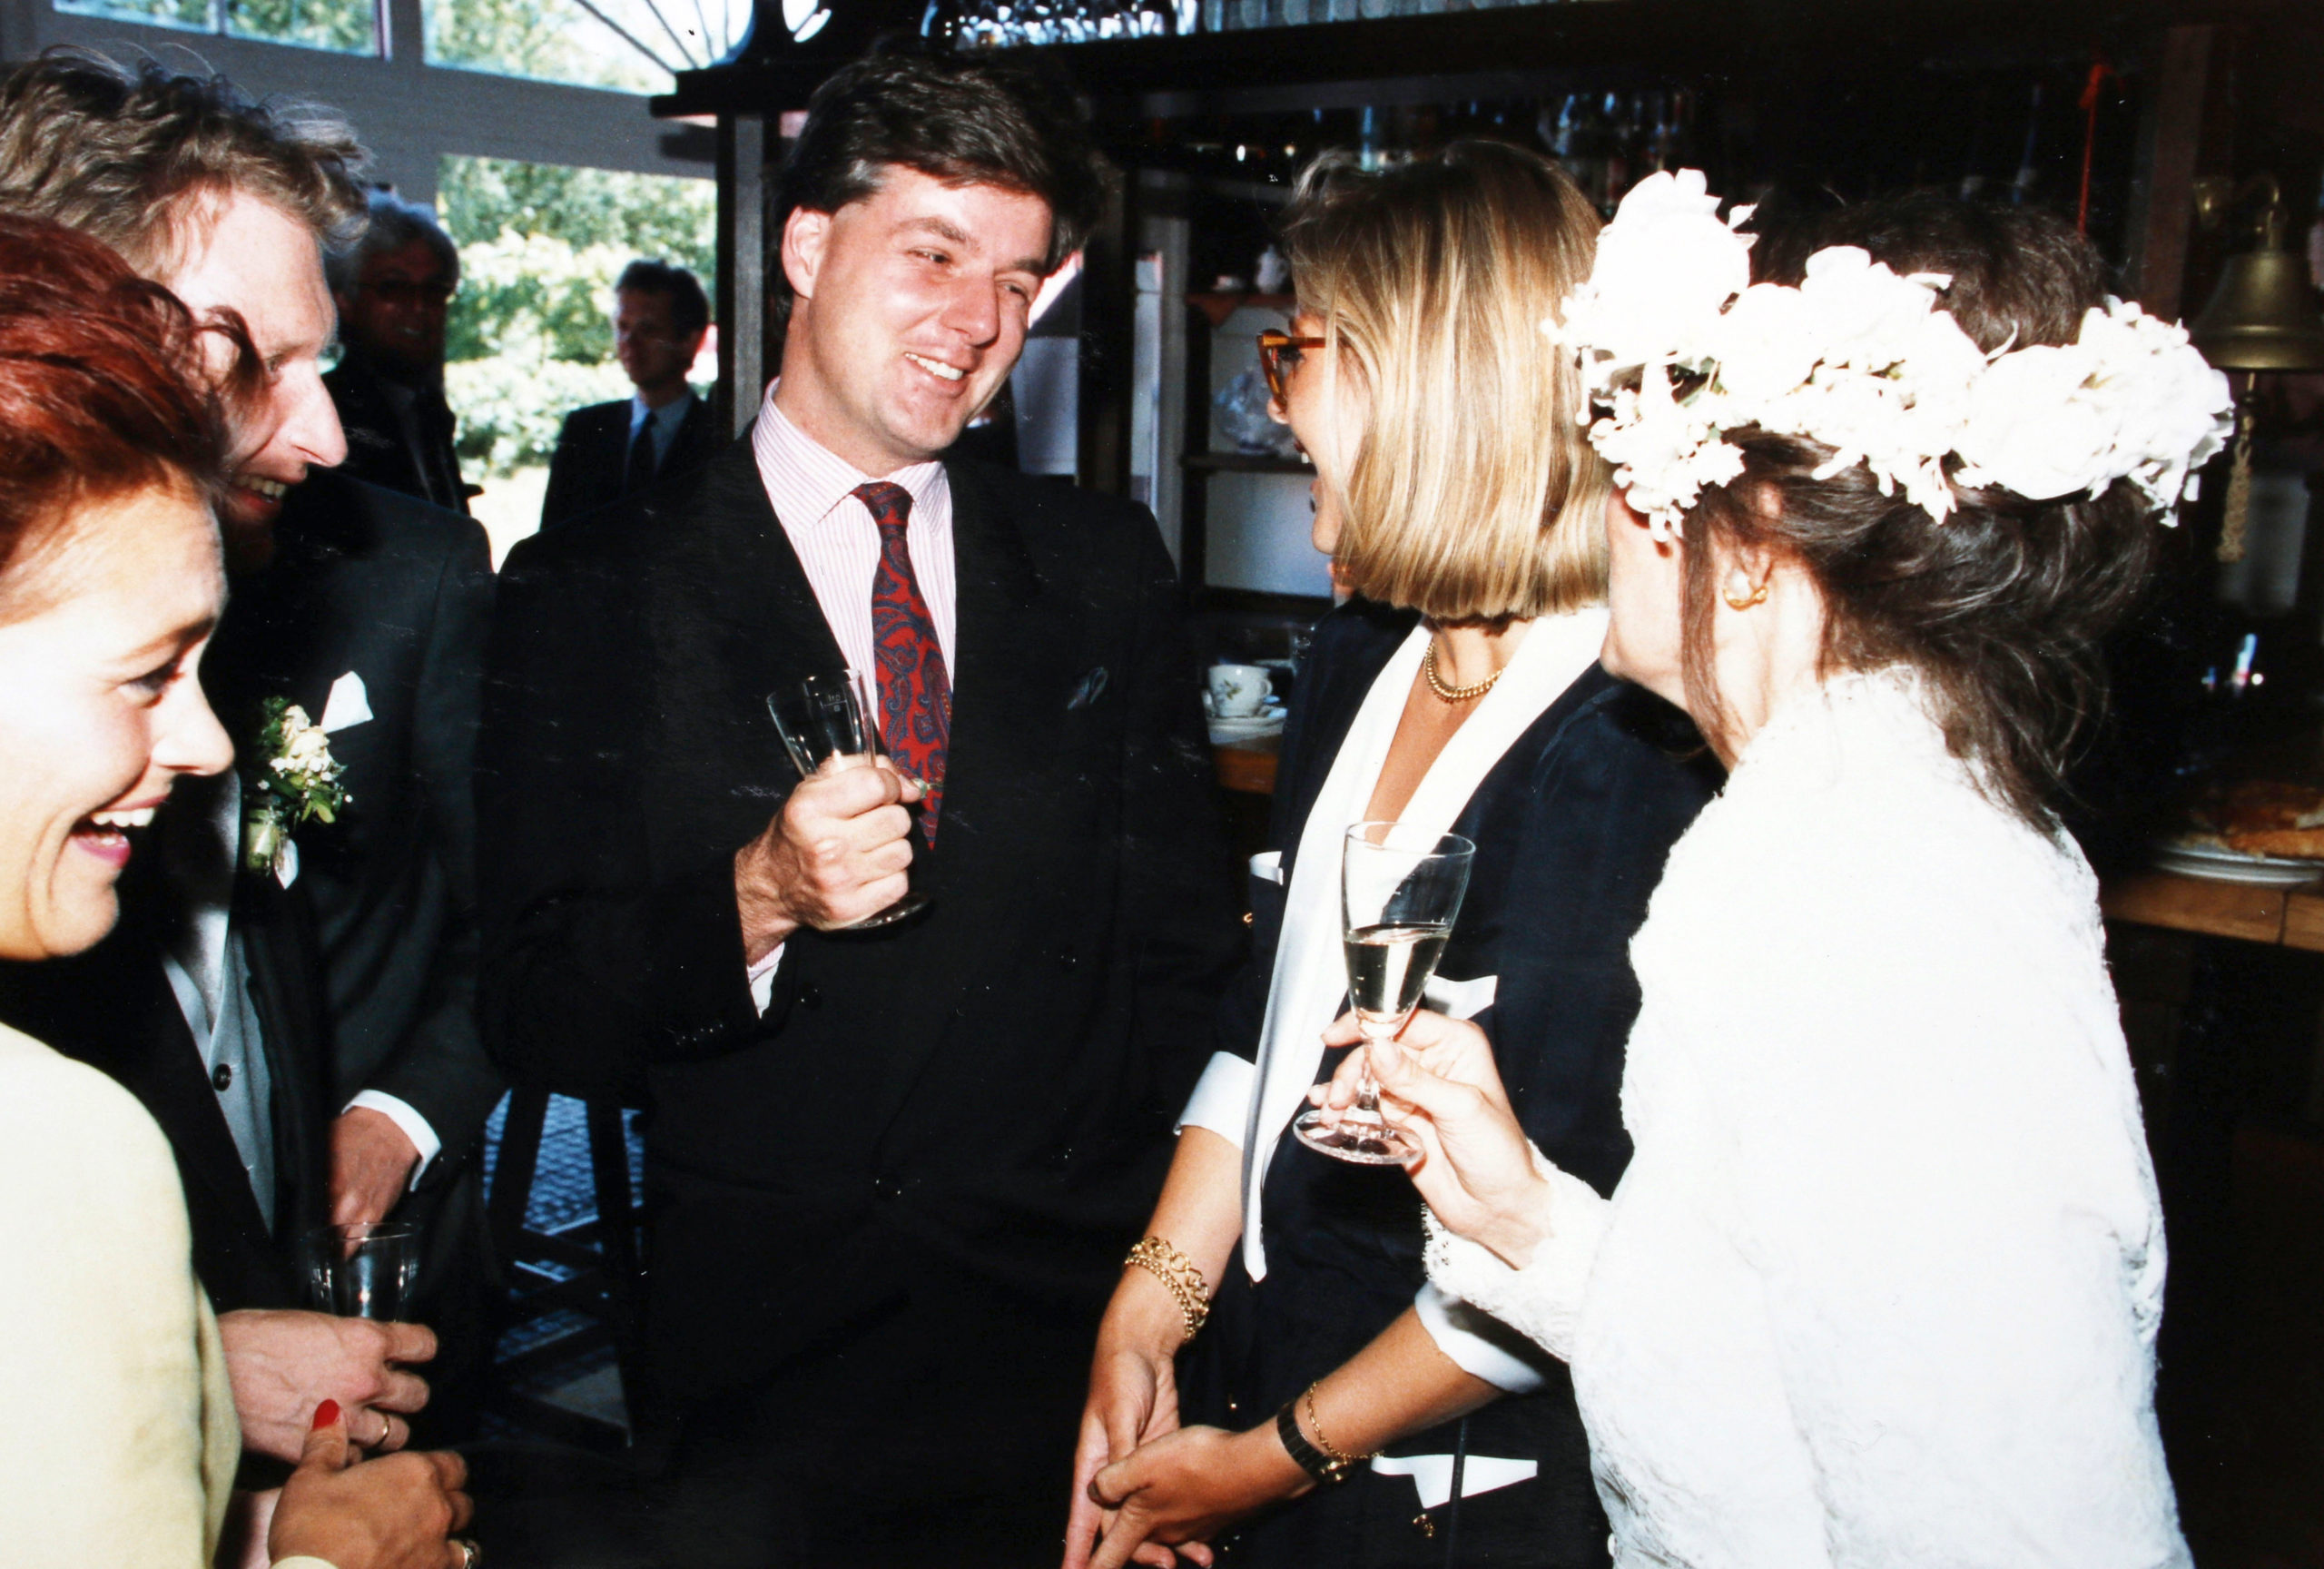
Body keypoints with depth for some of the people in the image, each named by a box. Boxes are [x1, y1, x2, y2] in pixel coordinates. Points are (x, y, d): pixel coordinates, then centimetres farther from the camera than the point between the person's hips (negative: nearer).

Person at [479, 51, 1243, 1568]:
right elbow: (541, 1016, -7)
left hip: (1086, 1334, 2)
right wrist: (754, 902, -25)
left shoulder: (1104, 566, 4)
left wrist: (1165, 1289, -2)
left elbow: (1187, 943, 6)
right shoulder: (596, 590, -4)